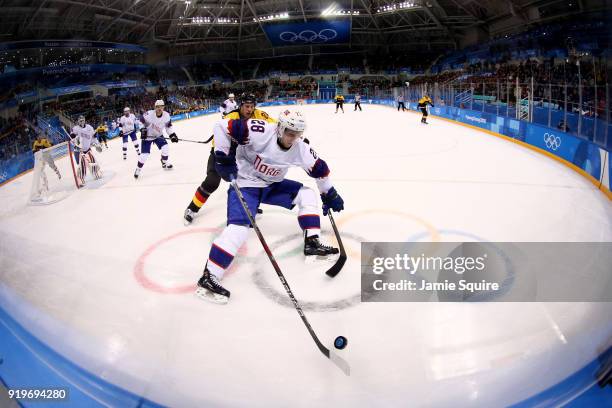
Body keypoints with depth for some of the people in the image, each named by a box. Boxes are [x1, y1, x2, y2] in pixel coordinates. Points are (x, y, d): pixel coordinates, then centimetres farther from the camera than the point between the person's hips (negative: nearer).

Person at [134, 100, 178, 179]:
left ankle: (164, 163, 13)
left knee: (165, 146, -12)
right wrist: (142, 129, -19)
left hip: (158, 135, 4)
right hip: (147, 136, -4)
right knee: (145, 154, -9)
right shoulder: (149, 114, -28)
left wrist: (172, 135, -7)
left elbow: (168, 126, -1)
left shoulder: (166, 115, -15)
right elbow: (141, 121, -12)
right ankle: (138, 169, 10)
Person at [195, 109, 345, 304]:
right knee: (239, 227, -24)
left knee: (306, 194, 4)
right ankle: (208, 277, -21)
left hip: (272, 185, 7)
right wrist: (223, 157, -27)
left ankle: (312, 243, 8)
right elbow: (223, 126, -25)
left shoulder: (300, 150, -10)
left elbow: (319, 169, 5)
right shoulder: (260, 132, -27)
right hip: (244, 183, -7)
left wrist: (330, 195, 11)